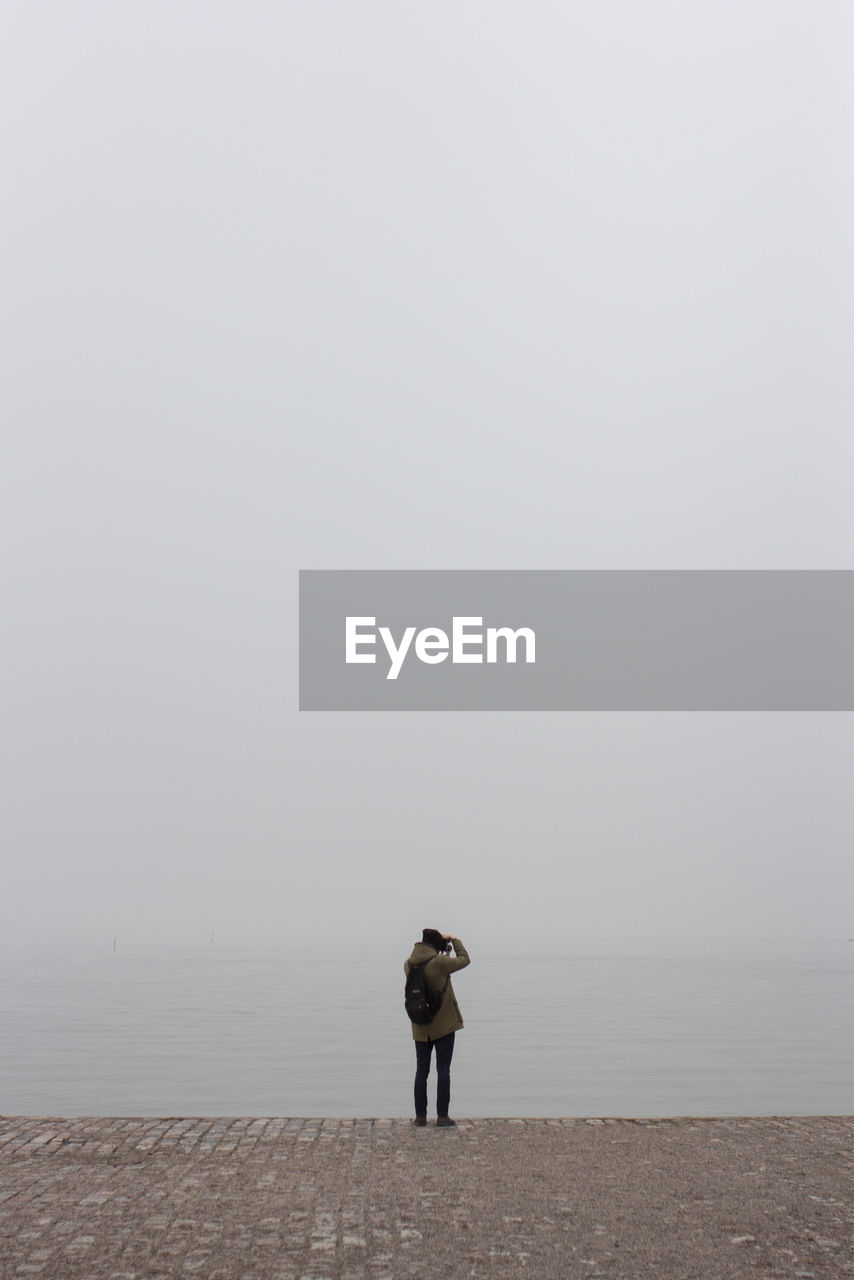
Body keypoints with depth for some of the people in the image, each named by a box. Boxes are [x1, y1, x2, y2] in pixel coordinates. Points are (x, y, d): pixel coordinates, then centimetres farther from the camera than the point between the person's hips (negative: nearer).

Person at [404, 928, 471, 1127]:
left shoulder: (408, 965, -3)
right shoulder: (439, 963, -18)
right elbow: (464, 960, -3)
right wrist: (454, 940, 10)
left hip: (420, 1027, 4)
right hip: (443, 1025, -4)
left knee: (421, 1070, 11)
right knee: (443, 1070, 2)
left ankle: (420, 1115, 13)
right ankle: (442, 1116, 1)